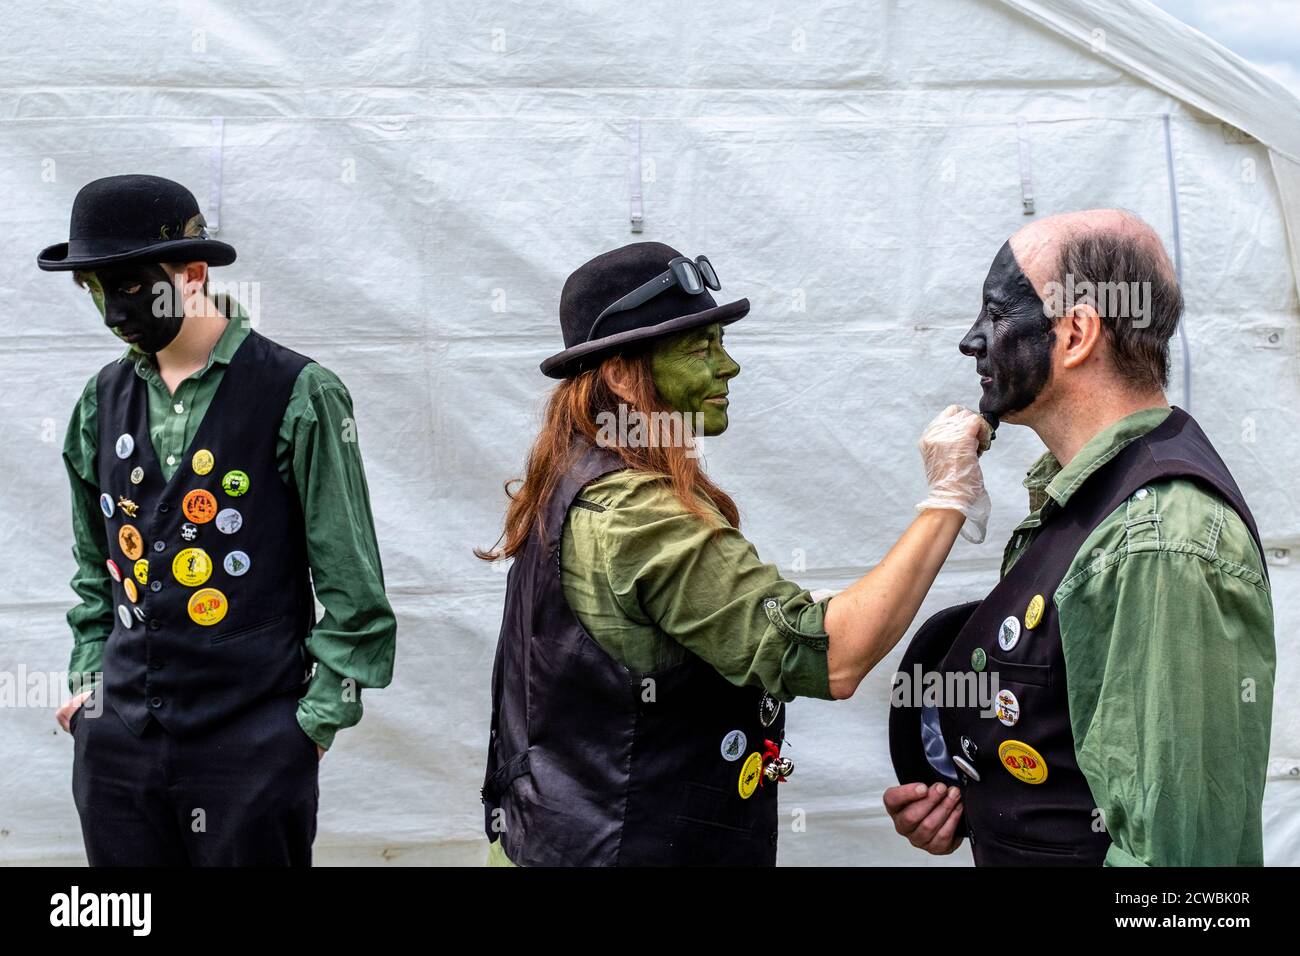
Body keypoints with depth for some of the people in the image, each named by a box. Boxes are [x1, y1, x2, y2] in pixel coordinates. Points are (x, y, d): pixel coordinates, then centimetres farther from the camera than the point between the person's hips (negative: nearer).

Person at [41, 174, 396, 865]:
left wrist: (317, 716, -8)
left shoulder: (297, 395, -9)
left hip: (252, 742, -5)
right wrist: (88, 674, 11)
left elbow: (351, 586, -8)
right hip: (115, 739, 5)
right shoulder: (104, 399, 8)